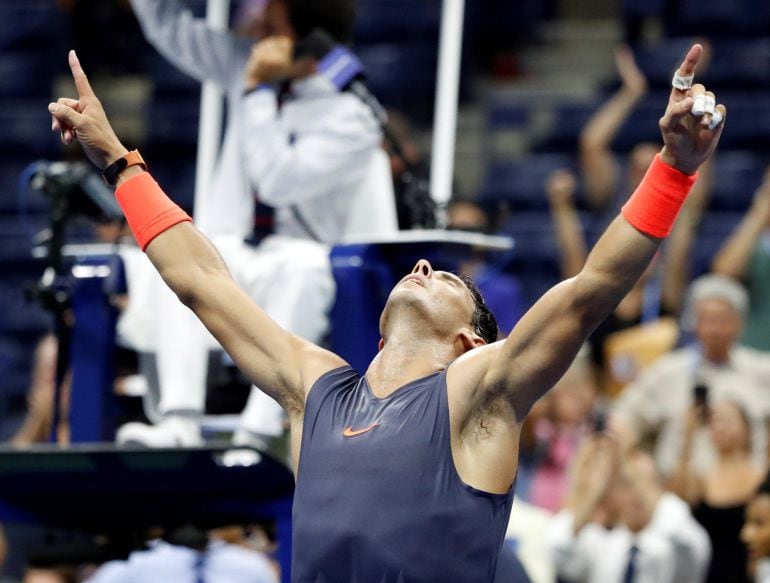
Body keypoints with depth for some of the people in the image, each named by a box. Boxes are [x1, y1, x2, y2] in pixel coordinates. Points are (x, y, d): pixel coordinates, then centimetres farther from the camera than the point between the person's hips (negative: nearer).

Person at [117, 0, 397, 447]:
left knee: (303, 262, -40)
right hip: (233, 261, 5)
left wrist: (258, 92, -20)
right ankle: (180, 422, -42)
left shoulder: (351, 117, -14)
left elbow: (279, 181, -26)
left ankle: (258, 434, -45)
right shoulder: (247, 65, 6)